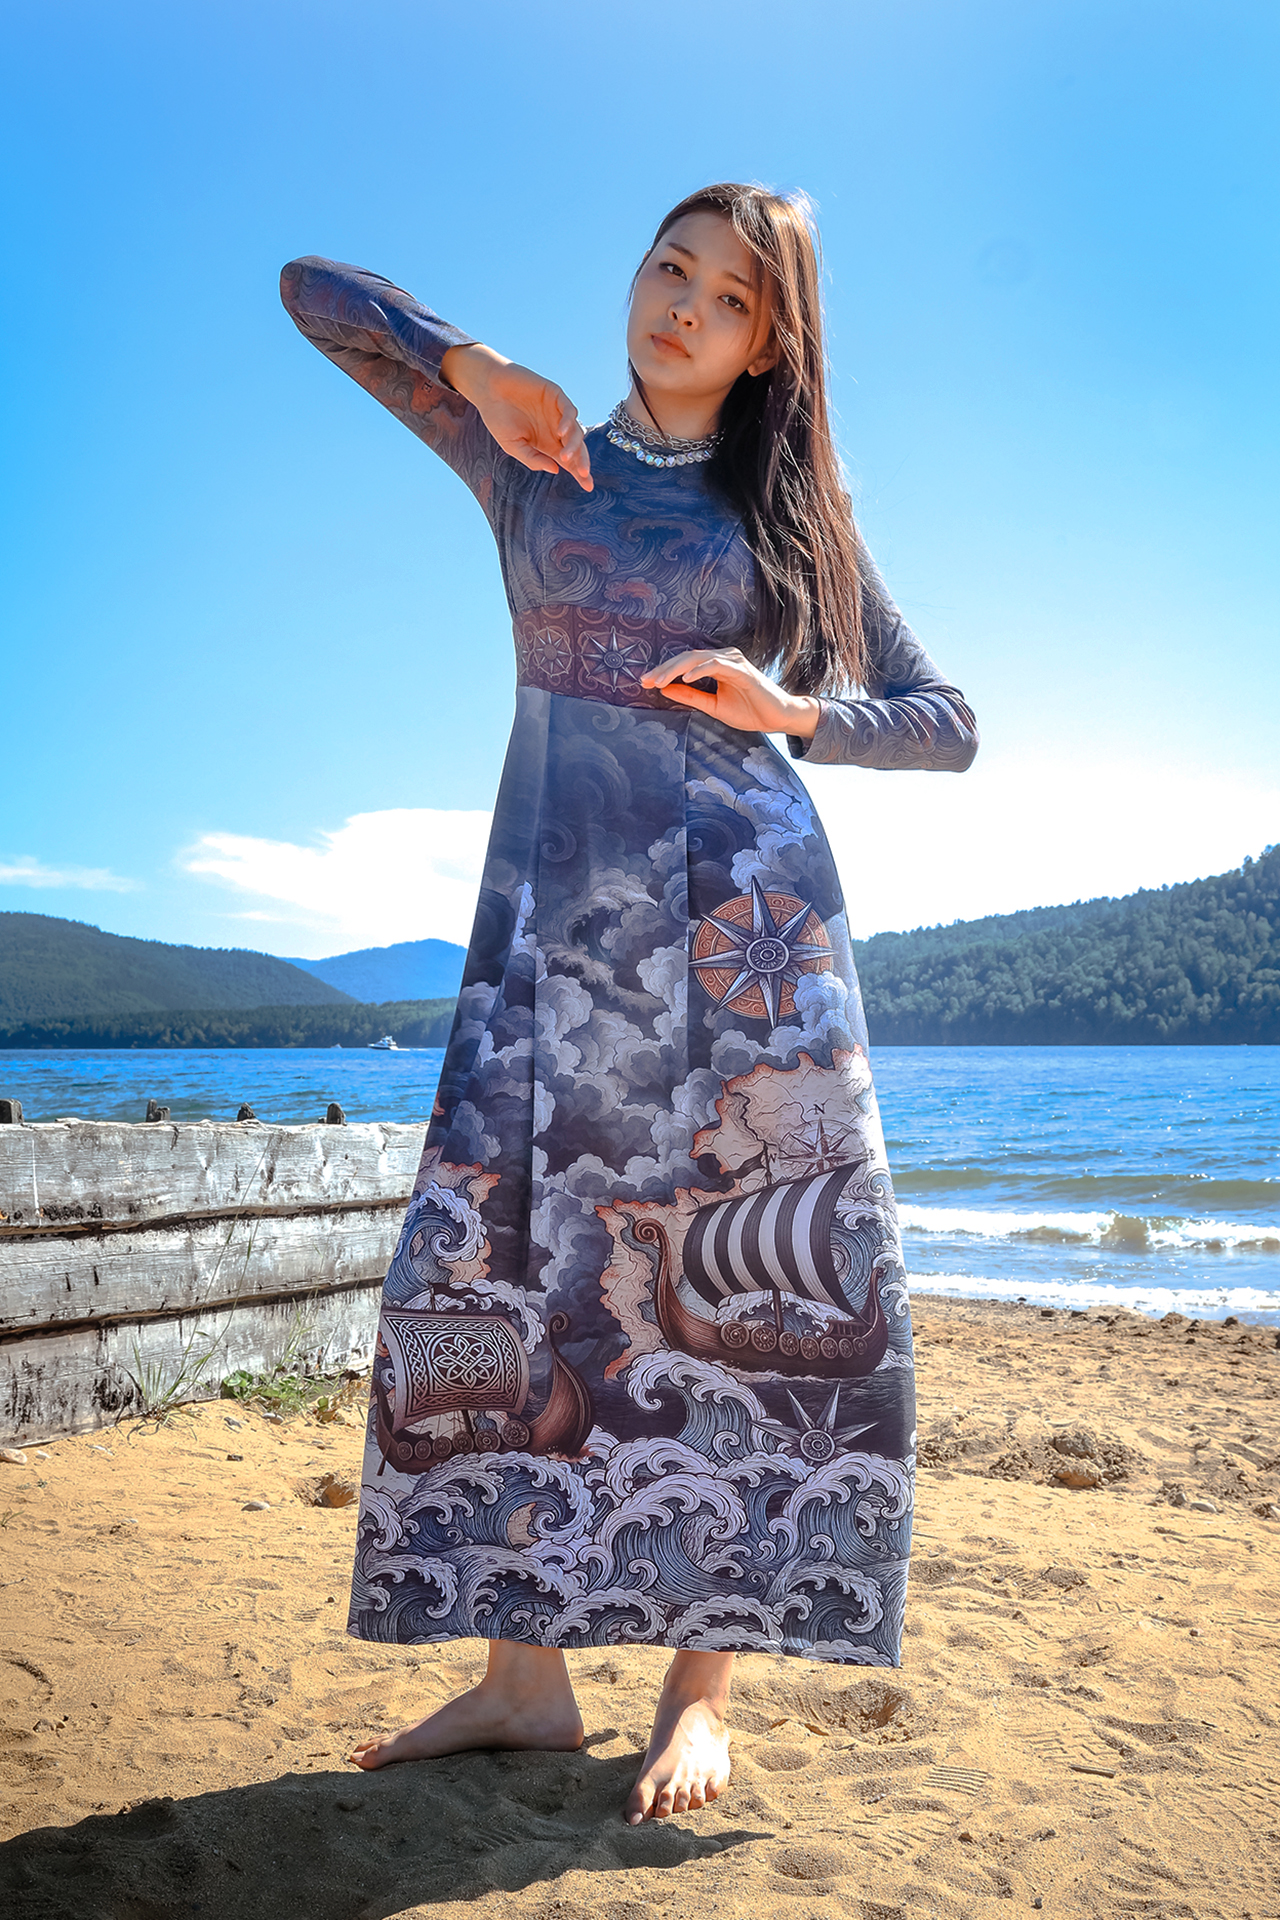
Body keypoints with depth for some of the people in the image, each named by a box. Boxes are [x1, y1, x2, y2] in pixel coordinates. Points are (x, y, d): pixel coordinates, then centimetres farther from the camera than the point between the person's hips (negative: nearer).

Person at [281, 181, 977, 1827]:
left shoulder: (790, 512, 14)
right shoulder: (531, 459, 15)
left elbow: (947, 722, 12)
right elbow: (315, 292, 20)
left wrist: (785, 712, -4)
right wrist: (477, 370, 7)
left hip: (744, 897, 0)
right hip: (558, 900, 1)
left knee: (740, 1268, -5)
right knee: (506, 1253, -5)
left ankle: (703, 1684, 9)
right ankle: (526, 1674, 8)